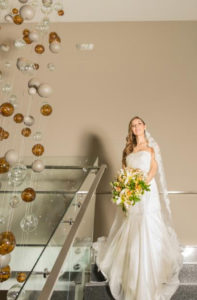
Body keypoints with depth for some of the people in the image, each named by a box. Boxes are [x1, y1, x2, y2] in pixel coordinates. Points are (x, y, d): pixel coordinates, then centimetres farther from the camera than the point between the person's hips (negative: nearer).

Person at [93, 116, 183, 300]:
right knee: (129, 228, 9)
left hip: (147, 190, -4)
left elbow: (154, 168, -4)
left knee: (147, 228, -5)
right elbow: (123, 169, 14)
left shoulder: (151, 145, 6)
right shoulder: (128, 148, 17)